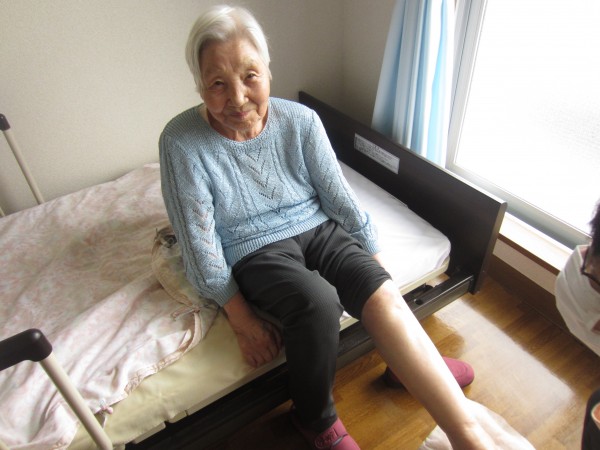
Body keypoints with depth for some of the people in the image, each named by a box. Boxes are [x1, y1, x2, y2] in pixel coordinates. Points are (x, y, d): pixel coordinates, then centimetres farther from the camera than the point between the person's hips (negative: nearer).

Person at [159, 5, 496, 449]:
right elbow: (200, 243, -13)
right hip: (255, 250, -2)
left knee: (383, 294, -24)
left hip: (318, 229, 3)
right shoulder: (182, 141, -15)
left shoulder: (300, 121, -7)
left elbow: (341, 199, -2)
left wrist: (379, 267, -2)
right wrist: (242, 320, -13)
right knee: (317, 301, -32)